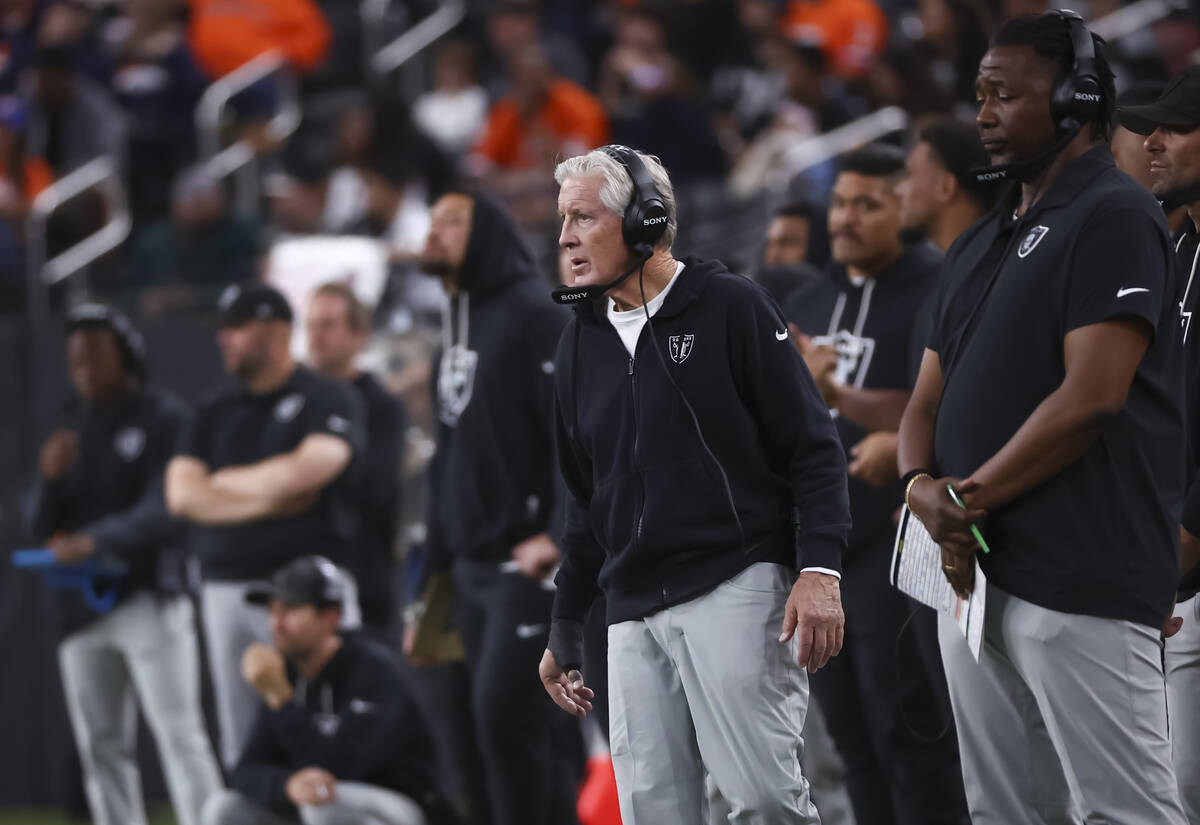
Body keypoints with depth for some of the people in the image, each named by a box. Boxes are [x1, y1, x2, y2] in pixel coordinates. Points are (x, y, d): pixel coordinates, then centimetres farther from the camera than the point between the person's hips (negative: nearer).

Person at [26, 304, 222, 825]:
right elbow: (40, 526, 13)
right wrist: (51, 479, -8)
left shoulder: (165, 419, -3)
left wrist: (97, 539, -29)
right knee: (101, 746, 7)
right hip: (82, 606, 7)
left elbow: (167, 509, -16)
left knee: (178, 734, -12)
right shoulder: (74, 431, 16)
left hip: (148, 599, -7)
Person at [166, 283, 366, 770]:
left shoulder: (328, 401, 1)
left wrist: (224, 482, -2)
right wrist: (269, 500, -6)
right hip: (224, 588, 5)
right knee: (241, 745, 4)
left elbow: (303, 472, -17)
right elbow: (181, 495, 4)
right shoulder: (216, 411, 16)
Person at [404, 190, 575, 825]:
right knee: (527, 739, 8)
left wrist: (560, 534, -27)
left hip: (532, 567, -9)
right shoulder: (455, 334, 21)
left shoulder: (535, 316, -8)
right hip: (474, 570, 9)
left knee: (504, 720, -16)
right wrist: (433, 579, 23)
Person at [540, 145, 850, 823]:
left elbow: (814, 448, -3)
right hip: (634, 613, 6)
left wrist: (819, 570, -15)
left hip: (736, 588, -6)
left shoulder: (731, 308, 0)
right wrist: (566, 628, 25)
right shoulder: (582, 342, 18)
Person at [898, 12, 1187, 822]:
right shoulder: (982, 243, 22)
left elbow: (1092, 398, -16)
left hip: (1080, 576, -9)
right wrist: (924, 487, -1)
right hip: (972, 574, 9)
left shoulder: (1114, 217, -6)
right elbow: (928, 400, 22)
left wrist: (969, 499, -10)